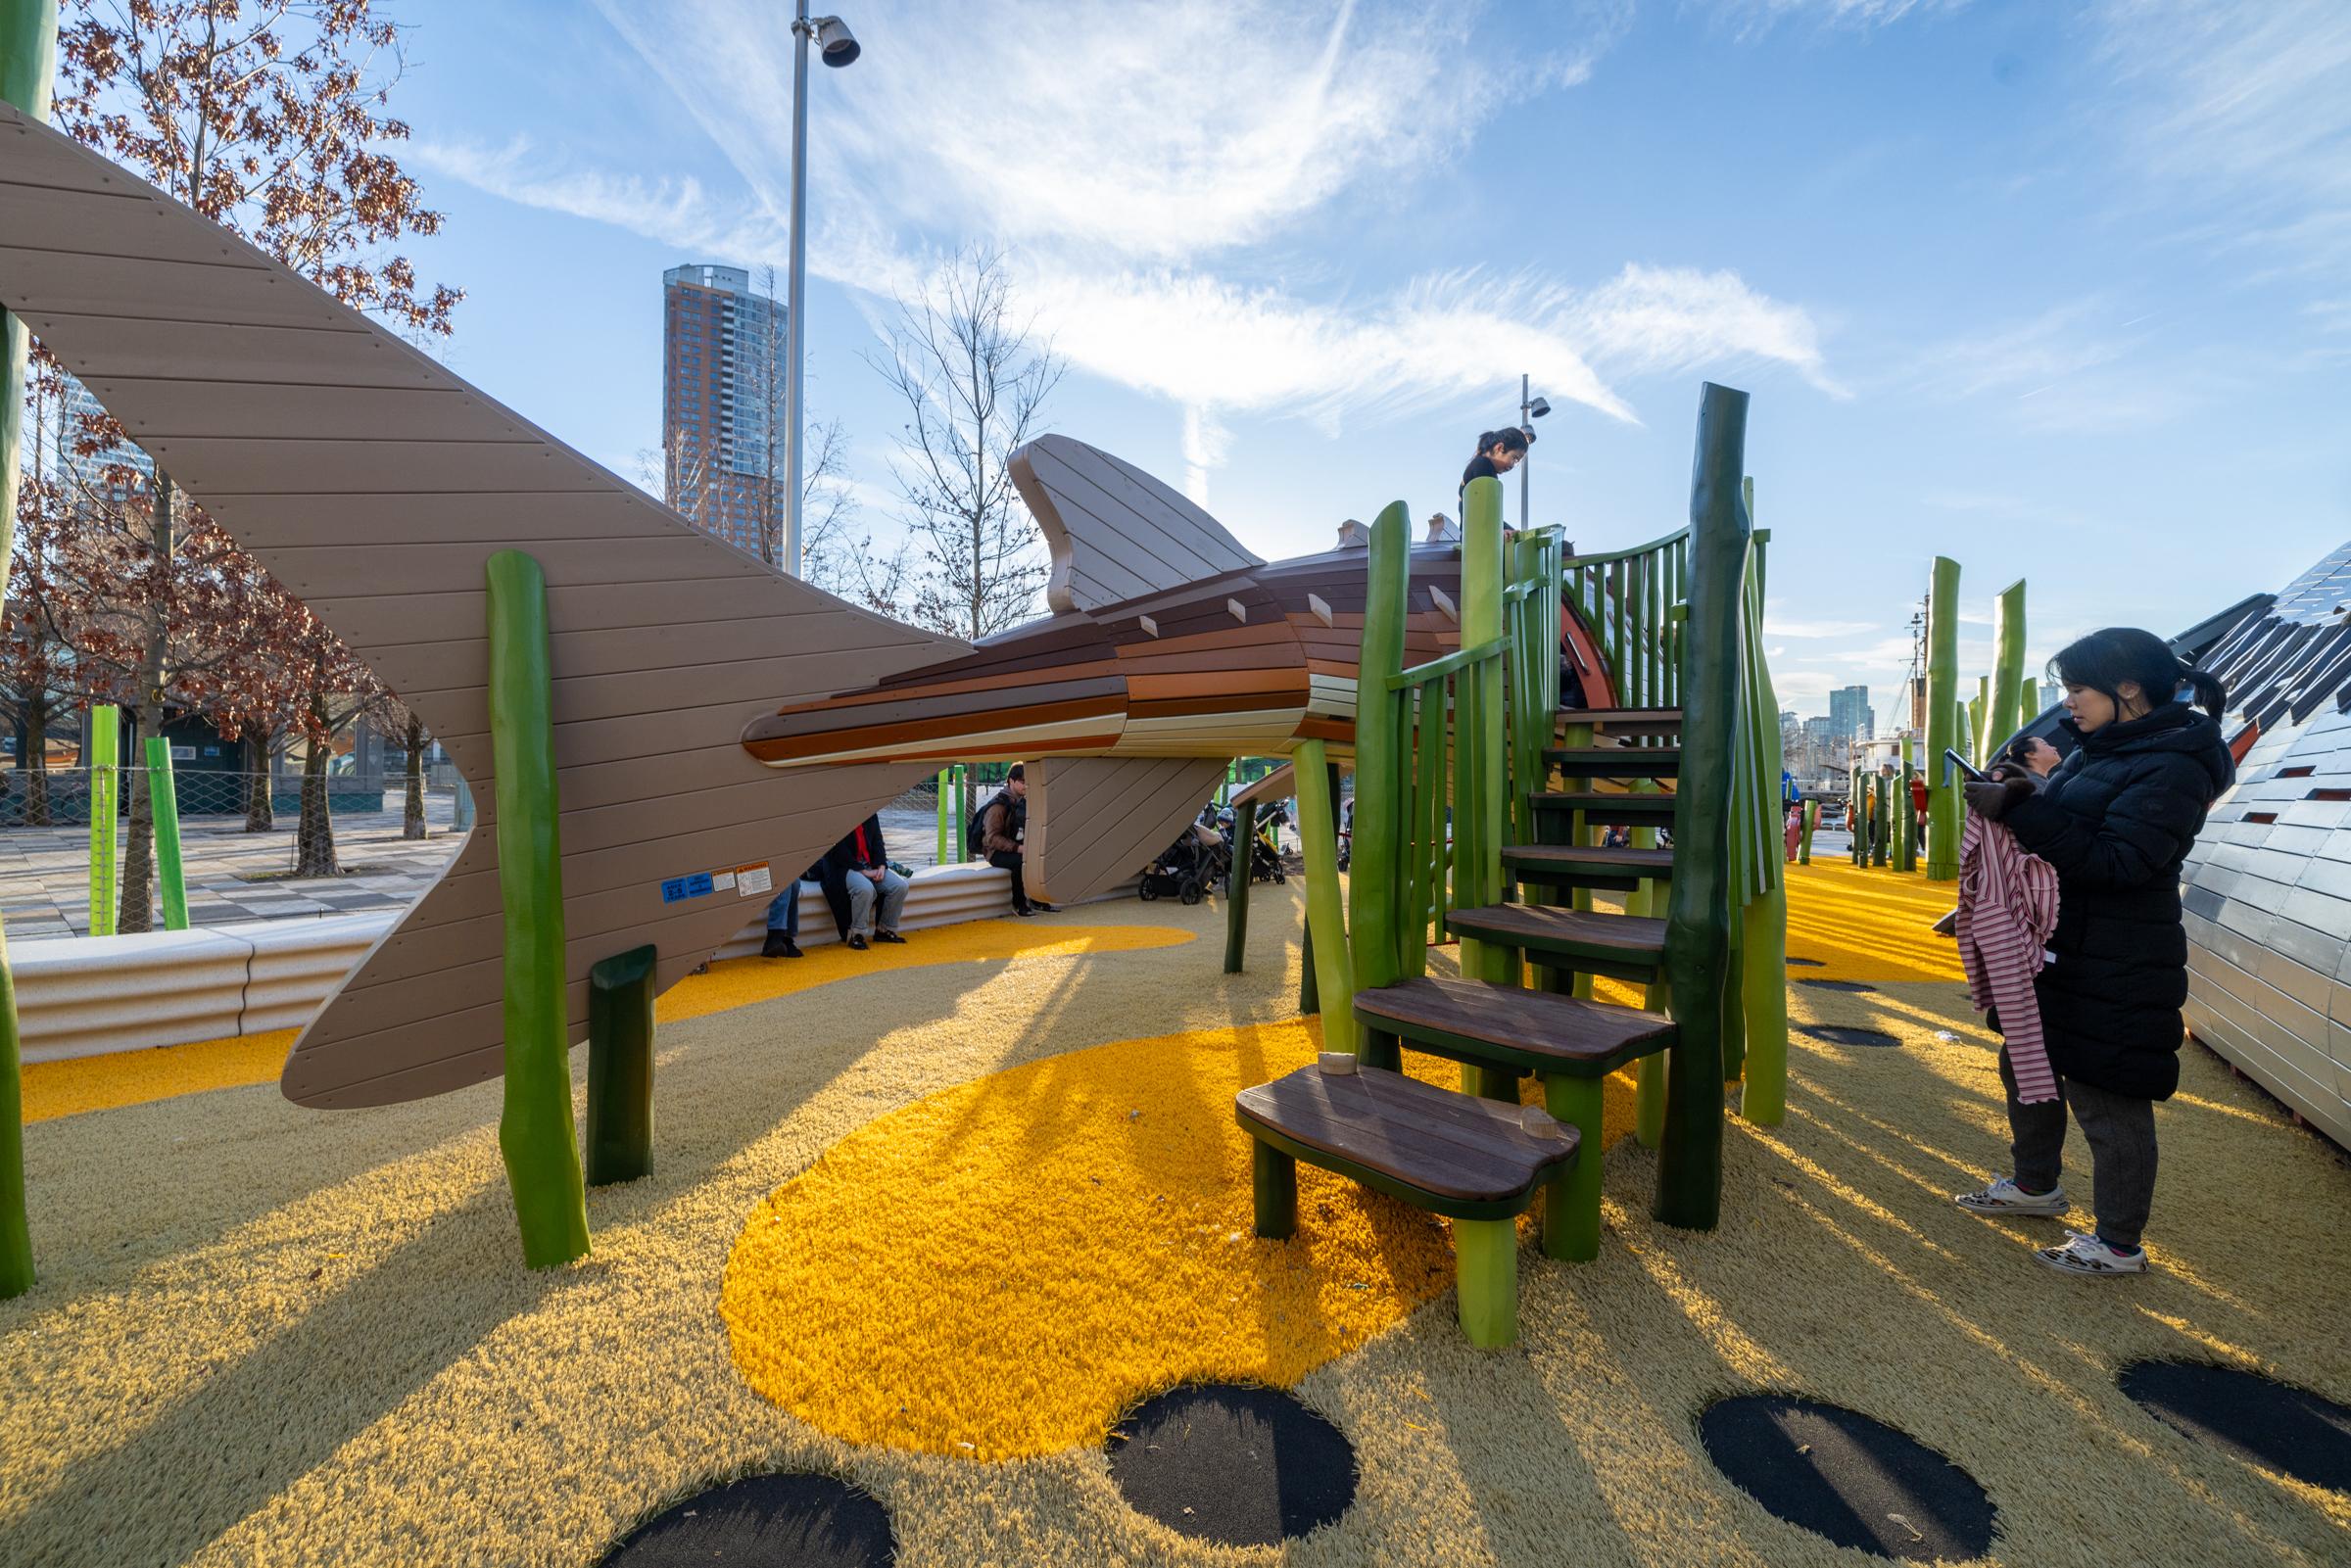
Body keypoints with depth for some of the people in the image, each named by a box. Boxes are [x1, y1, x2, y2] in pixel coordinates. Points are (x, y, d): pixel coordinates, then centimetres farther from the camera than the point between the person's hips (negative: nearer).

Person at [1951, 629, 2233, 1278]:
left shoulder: (2174, 767, -17)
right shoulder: (2099, 750, 9)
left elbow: (2116, 861, -26)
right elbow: (2063, 829, 17)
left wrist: (2022, 808, -29)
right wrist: (2020, 795, -2)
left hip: (2115, 973, -9)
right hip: (2058, 951, 9)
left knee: (2106, 1101, 3)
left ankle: (2119, 1245, 19)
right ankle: (2036, 1185, 40)